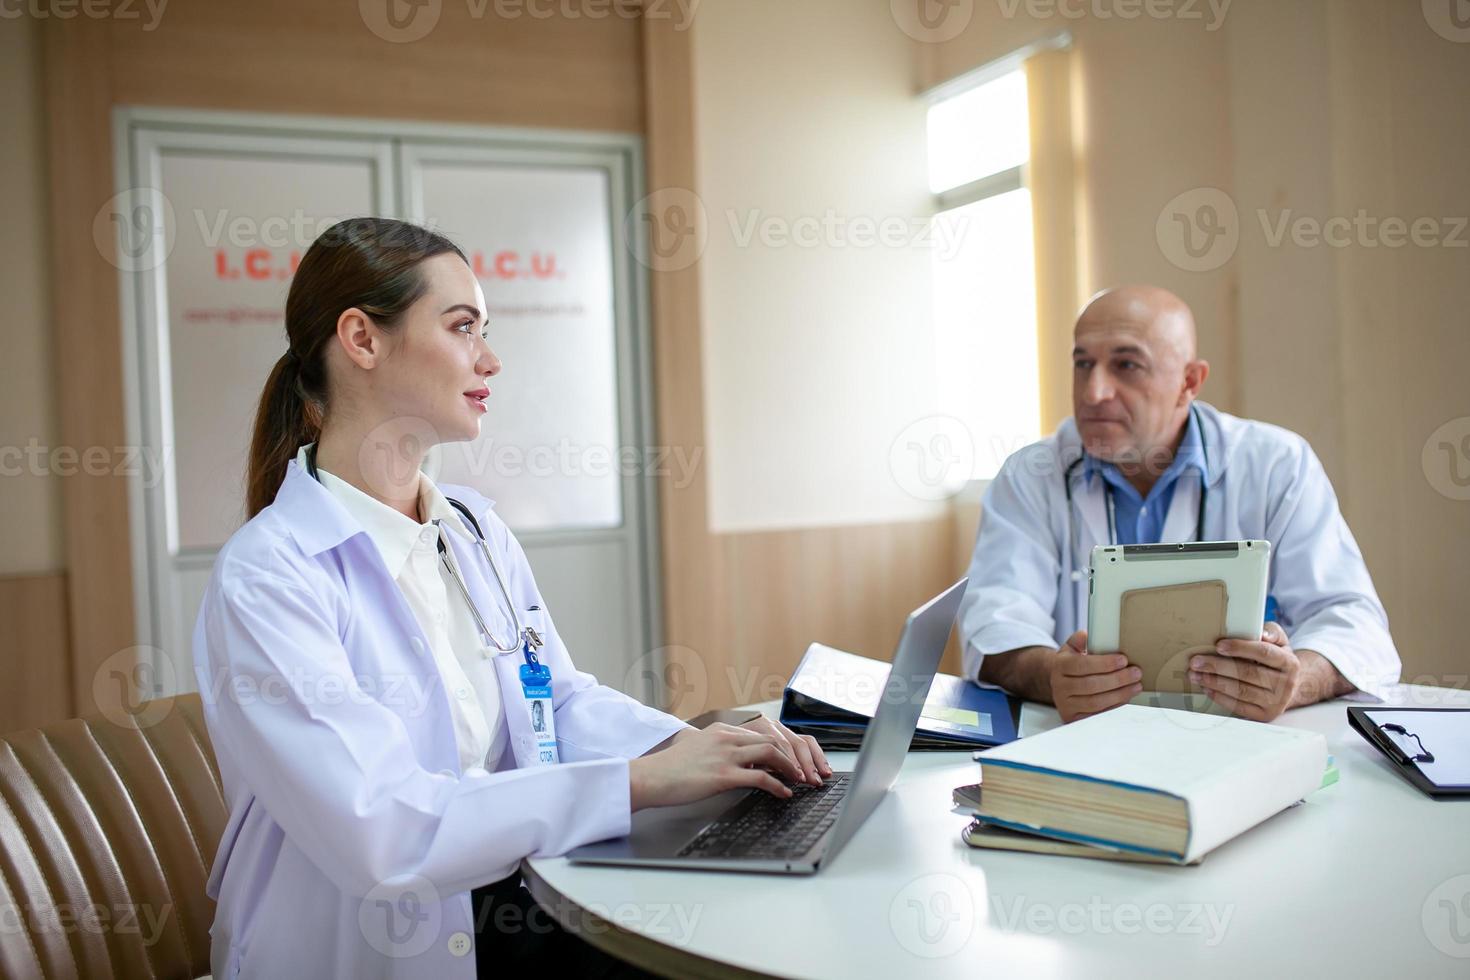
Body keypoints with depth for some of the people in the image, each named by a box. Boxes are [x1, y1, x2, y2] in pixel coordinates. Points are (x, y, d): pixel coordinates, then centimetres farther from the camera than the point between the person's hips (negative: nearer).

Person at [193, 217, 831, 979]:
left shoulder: (479, 532, 7)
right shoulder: (267, 574, -17)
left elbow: (562, 699, 11)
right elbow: (379, 829, -25)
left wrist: (693, 745, -8)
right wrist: (642, 783, -26)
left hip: (506, 909, 6)